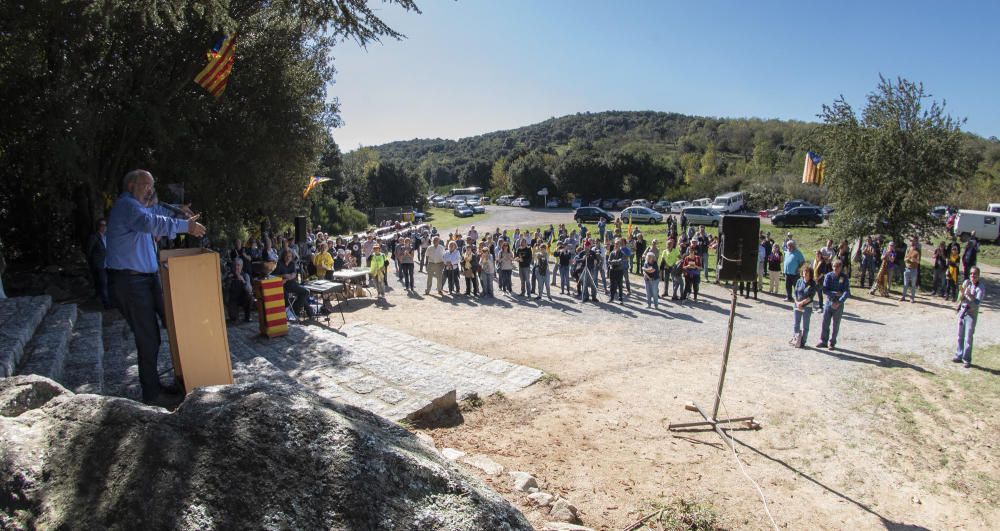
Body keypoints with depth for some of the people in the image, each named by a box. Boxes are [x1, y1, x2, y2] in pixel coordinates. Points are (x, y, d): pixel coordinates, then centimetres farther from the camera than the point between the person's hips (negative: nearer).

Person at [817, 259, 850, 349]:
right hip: (829, 301, 1)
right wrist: (835, 293, -18)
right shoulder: (828, 276, -3)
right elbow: (825, 290, -5)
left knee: (836, 325, 7)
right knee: (825, 323, 3)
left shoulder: (844, 278, -6)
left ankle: (832, 343, 17)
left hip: (839, 304, -1)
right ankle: (823, 341, 12)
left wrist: (839, 302, -24)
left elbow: (847, 292, -14)